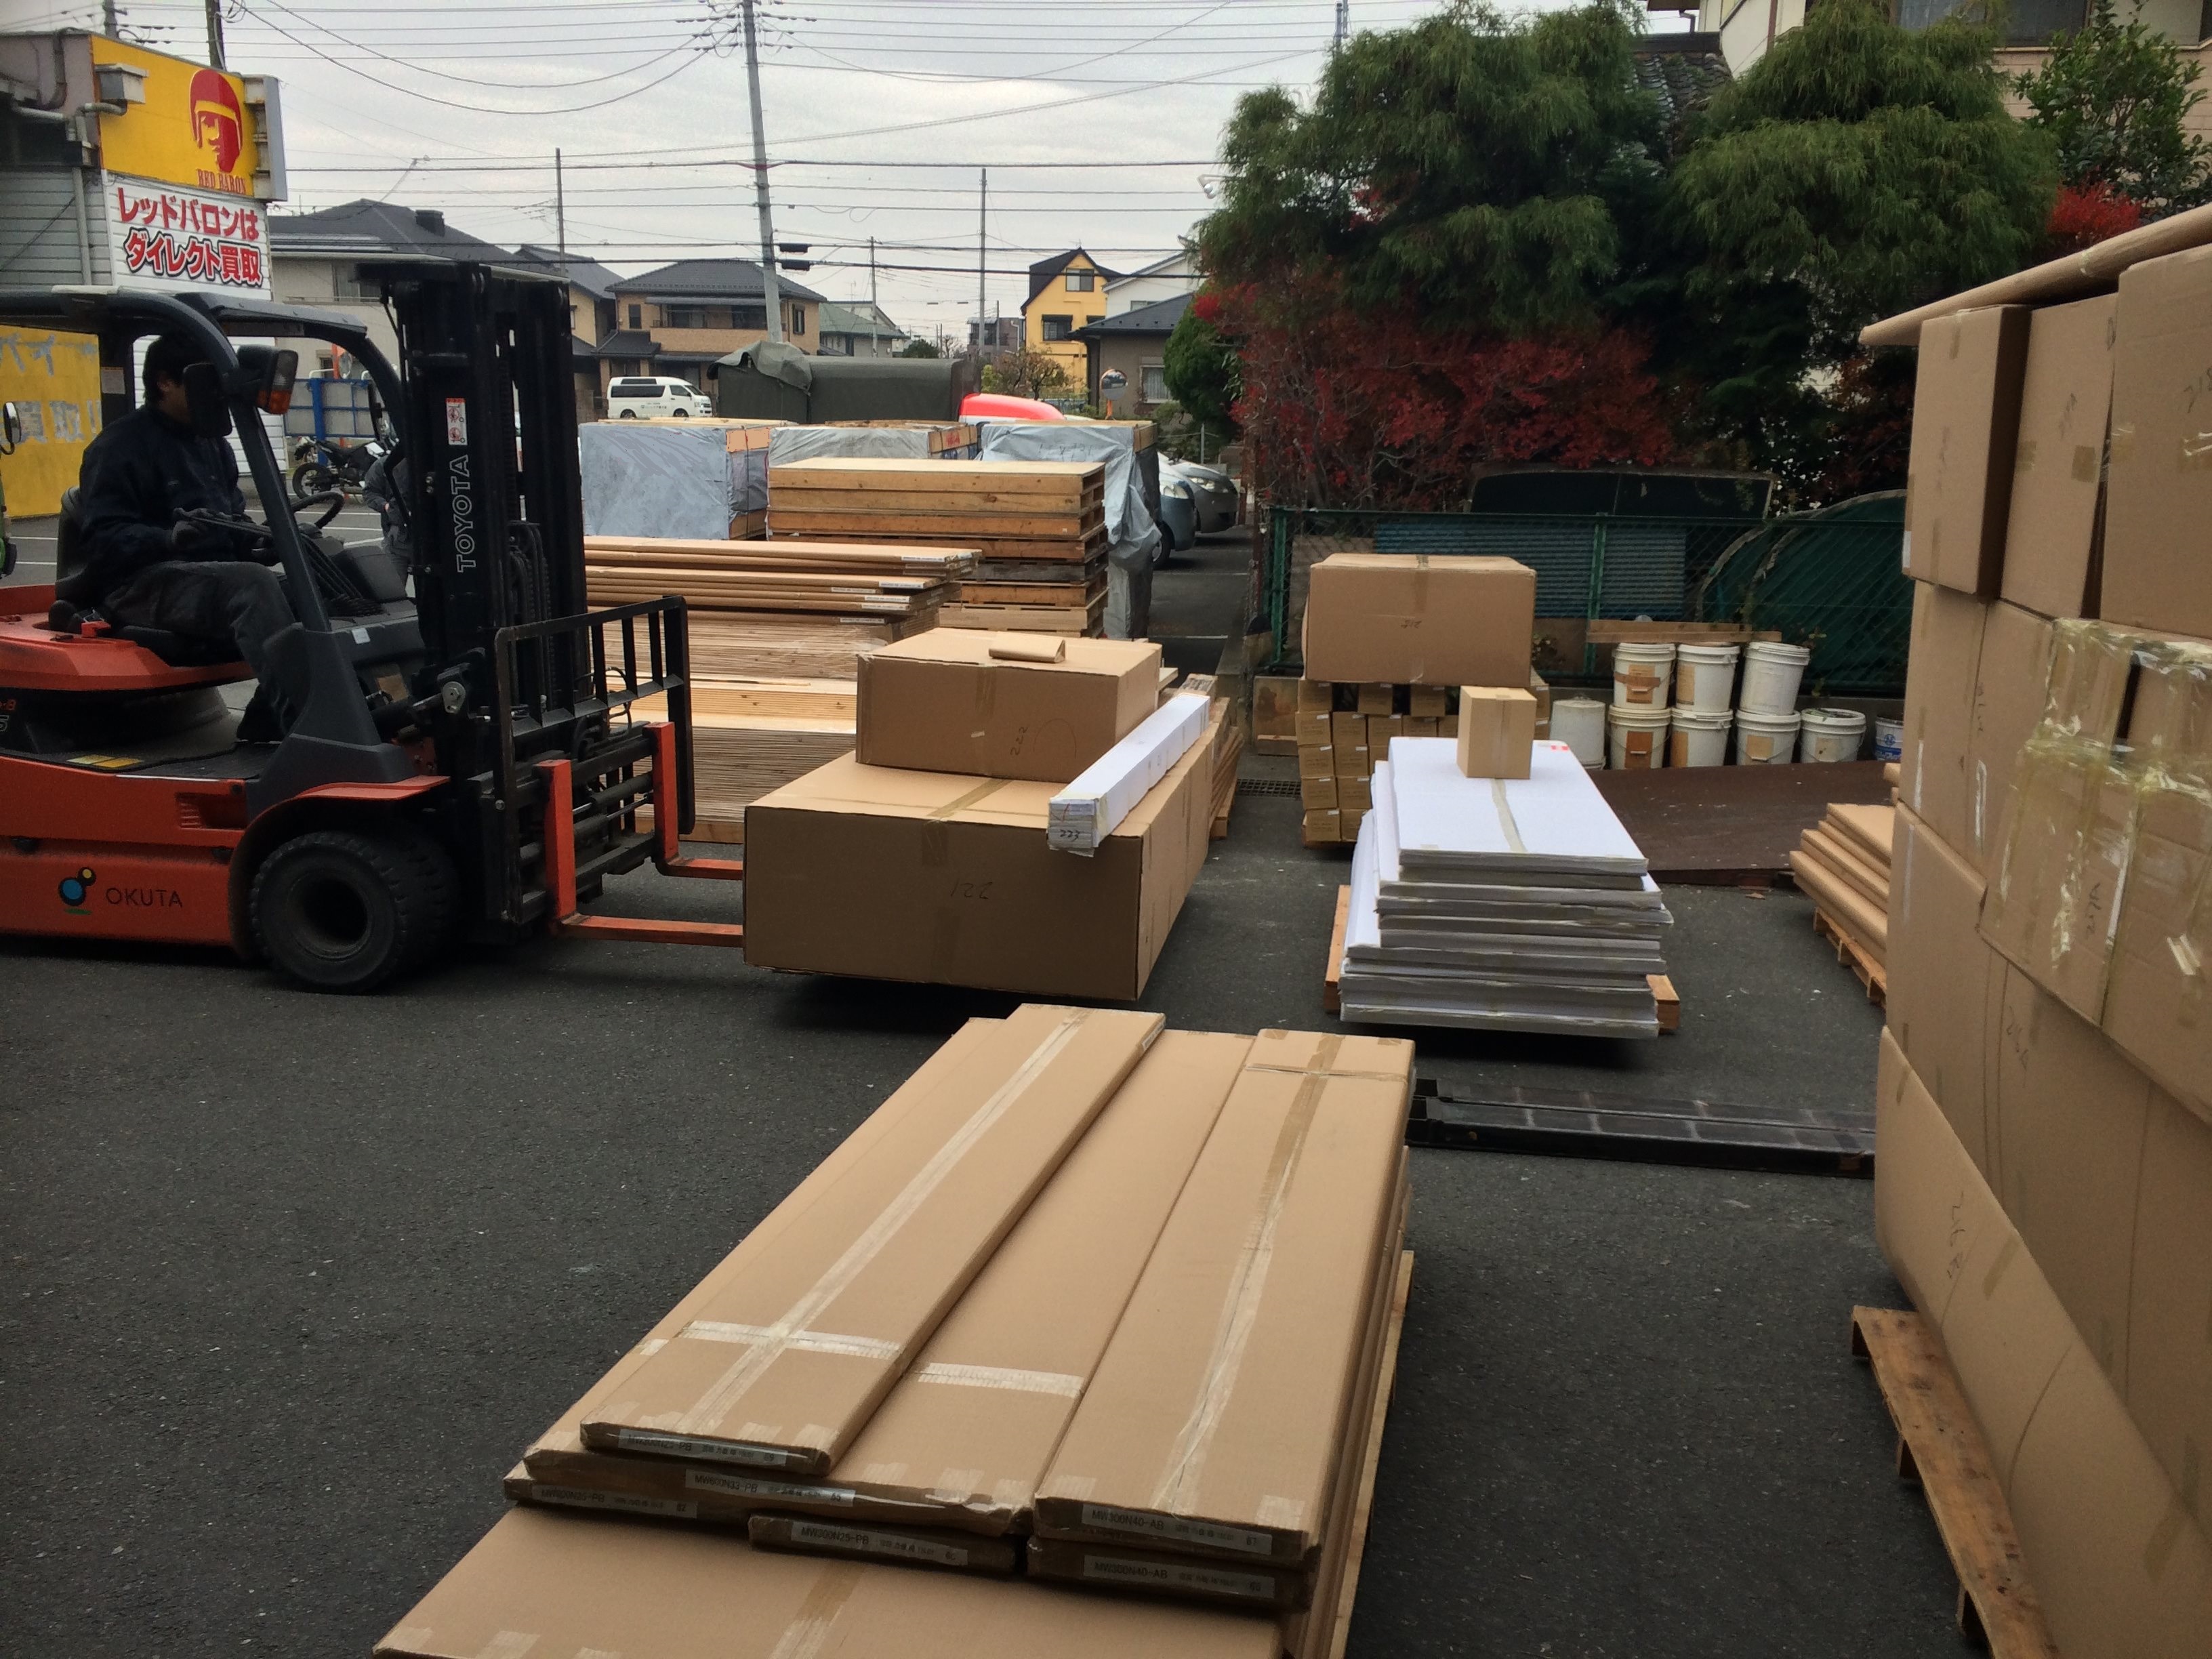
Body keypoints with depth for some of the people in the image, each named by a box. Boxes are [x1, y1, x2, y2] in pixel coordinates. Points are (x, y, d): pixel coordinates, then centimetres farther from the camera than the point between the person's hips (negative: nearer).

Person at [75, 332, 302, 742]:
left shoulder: (212, 444, 20)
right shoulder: (120, 446, -5)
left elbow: (232, 521, 22)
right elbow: (105, 539, -13)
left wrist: (260, 540, -2)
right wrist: (170, 539, -33)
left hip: (211, 578, 8)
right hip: (140, 585, -7)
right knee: (252, 583, -34)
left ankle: (264, 729, -20)